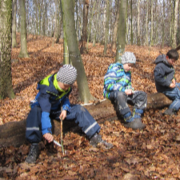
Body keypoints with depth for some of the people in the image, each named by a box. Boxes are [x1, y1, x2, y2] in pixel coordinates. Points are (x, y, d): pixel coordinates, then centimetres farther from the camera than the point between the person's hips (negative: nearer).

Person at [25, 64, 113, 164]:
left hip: (56, 109, 5)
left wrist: (64, 109, -17)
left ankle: (95, 137, -9)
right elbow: (44, 111, -39)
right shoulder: (46, 87, -33)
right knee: (35, 112, -42)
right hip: (42, 107, -5)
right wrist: (46, 131, -46)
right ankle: (34, 147, -39)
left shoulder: (67, 87, -12)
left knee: (79, 109, -14)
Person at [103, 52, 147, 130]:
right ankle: (130, 121, -36)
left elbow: (129, 84, 26)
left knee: (142, 95, -8)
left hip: (123, 92, 8)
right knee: (120, 95, -43)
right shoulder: (114, 68, -10)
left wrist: (130, 90, -2)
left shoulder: (128, 72, 16)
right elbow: (108, 85, -19)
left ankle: (136, 119, -20)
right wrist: (124, 90, -24)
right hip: (111, 93, -8)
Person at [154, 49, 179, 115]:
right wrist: (169, 84, -25)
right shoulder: (160, 66, -22)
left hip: (169, 84, 11)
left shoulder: (169, 64, 10)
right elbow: (158, 78, -30)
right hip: (164, 89, -11)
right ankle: (170, 111, -15)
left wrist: (173, 79, 1)